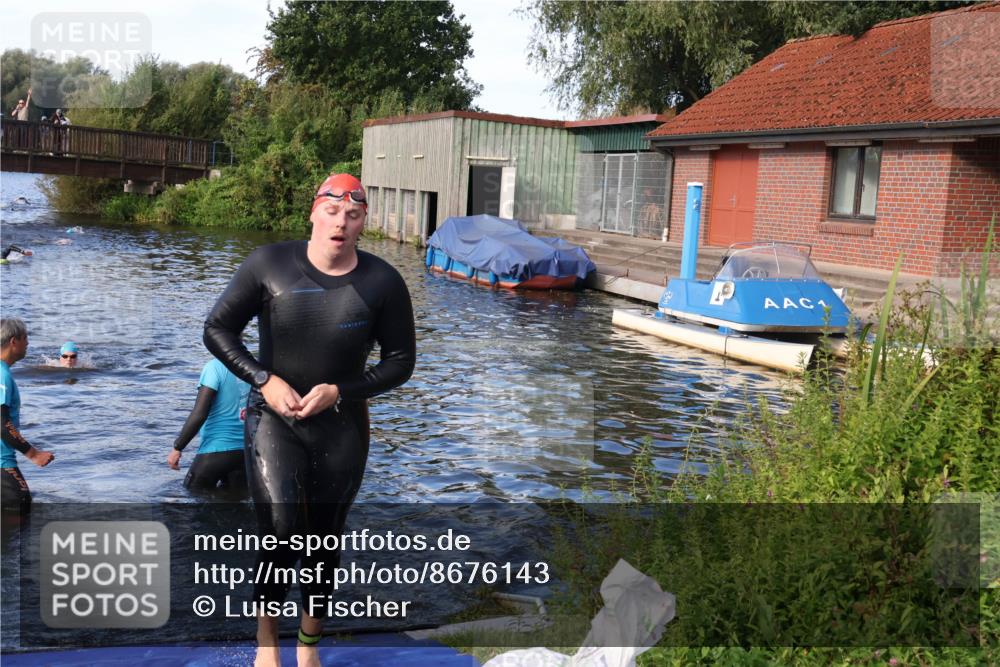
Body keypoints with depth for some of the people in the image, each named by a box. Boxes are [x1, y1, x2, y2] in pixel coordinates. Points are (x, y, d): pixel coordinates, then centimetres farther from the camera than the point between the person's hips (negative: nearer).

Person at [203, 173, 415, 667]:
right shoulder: (269, 264, -9)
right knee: (282, 532, -17)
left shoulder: (382, 282, -8)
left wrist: (338, 392, -13)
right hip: (272, 417, -1)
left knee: (323, 542, 11)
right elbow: (216, 329, -1)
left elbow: (401, 361, -1)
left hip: (342, 426, 2)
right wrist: (264, 380, -13)